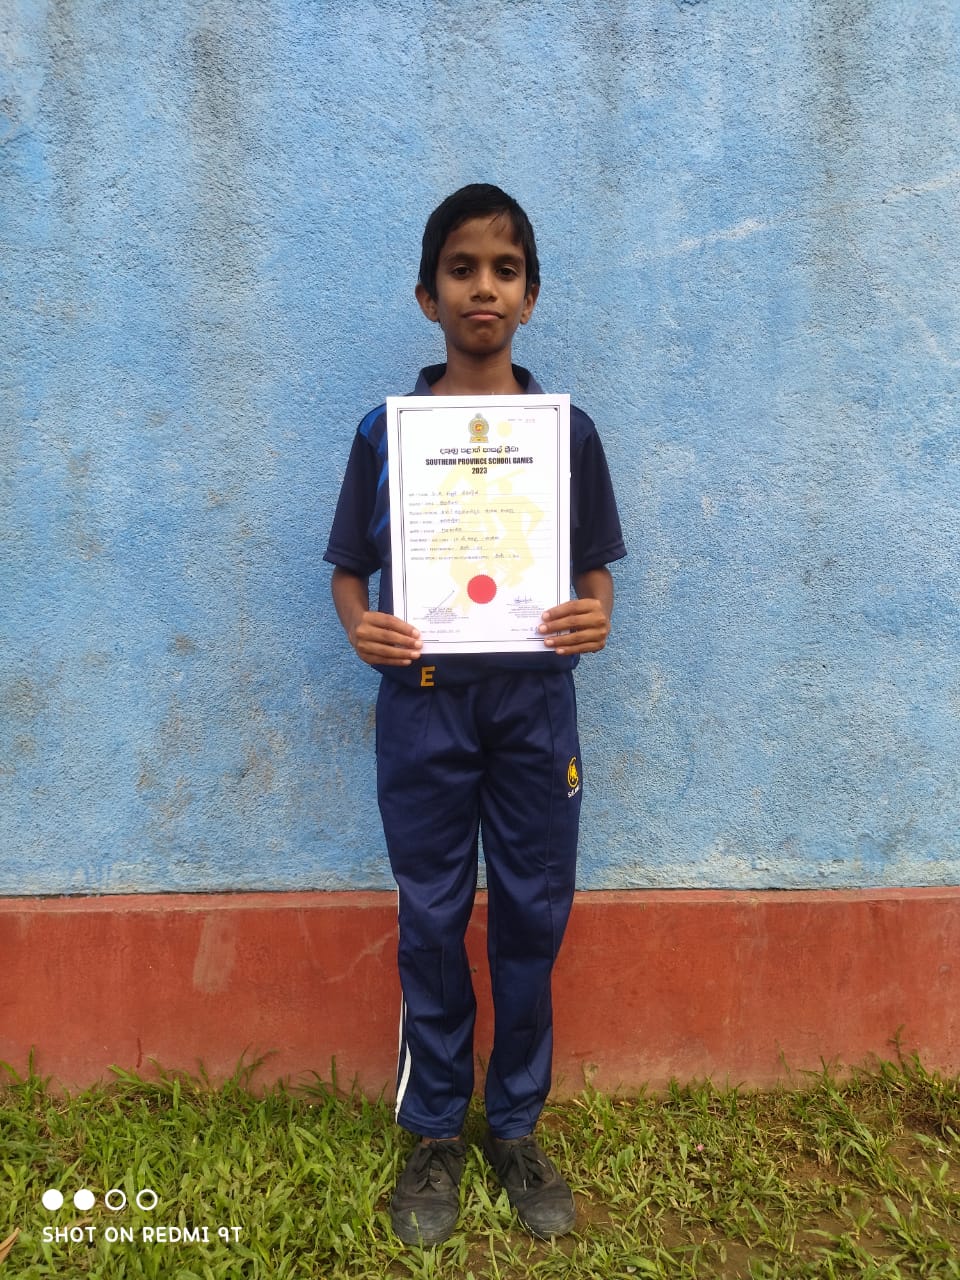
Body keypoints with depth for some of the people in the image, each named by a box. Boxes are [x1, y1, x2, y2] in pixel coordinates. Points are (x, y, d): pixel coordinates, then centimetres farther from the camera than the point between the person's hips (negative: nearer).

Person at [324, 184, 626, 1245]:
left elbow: (593, 566, 7)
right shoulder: (384, 430, 1)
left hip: (534, 702, 1)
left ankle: (515, 1128, 32)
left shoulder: (567, 430, 2)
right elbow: (349, 568, 5)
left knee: (531, 920, 10)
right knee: (431, 923, 10)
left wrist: (594, 617, -15)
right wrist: (360, 629, -15)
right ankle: (433, 1135, 31)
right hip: (423, 701, 0)